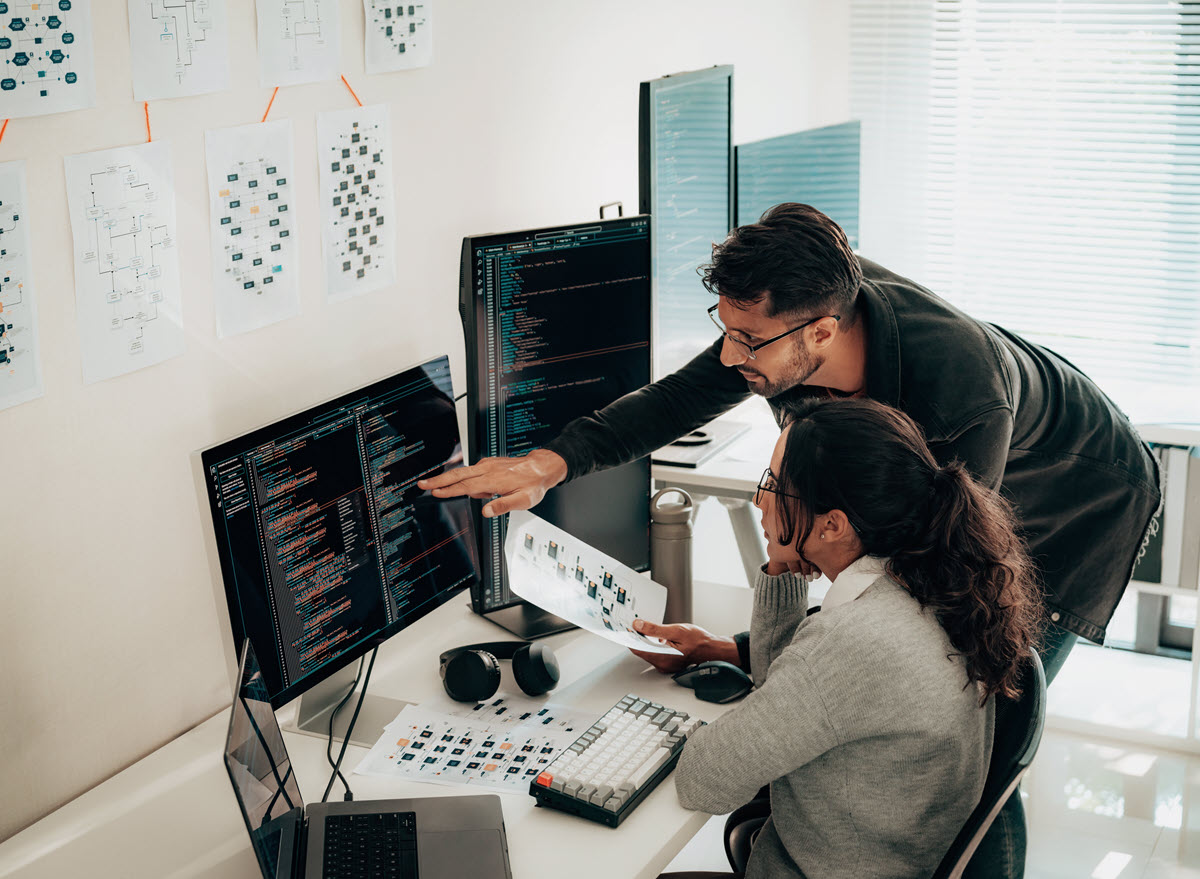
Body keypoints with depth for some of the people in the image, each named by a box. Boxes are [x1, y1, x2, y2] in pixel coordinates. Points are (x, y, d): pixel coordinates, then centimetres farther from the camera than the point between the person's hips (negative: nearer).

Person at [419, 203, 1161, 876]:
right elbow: (683, 396, -13)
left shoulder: (965, 392, -45)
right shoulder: (811, 299, -26)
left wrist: (744, 652, -36)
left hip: (1084, 506, -6)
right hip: (952, 488, 6)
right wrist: (552, 461, -28)